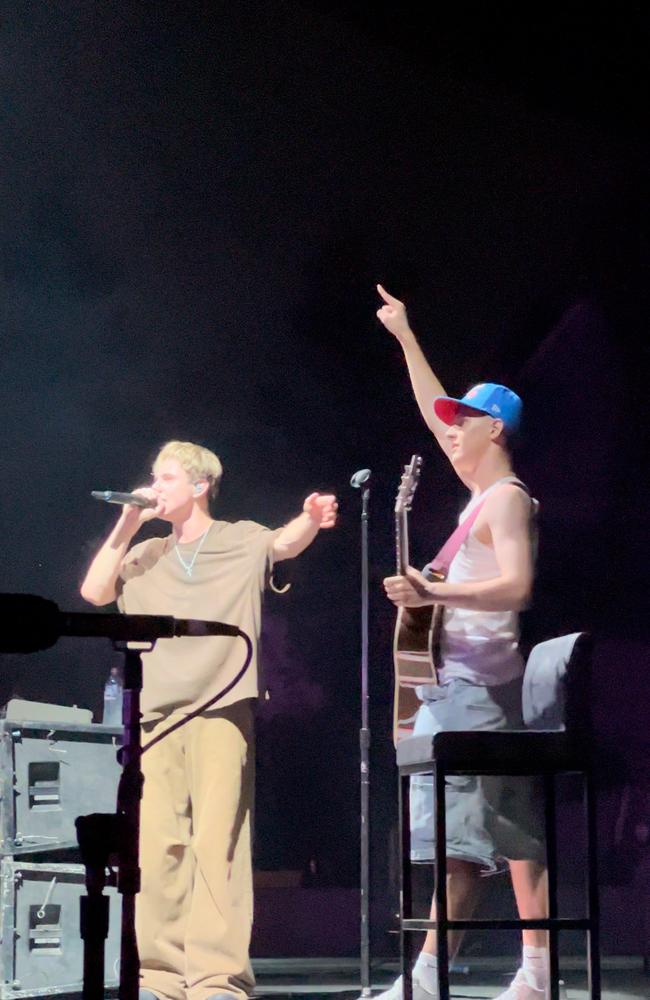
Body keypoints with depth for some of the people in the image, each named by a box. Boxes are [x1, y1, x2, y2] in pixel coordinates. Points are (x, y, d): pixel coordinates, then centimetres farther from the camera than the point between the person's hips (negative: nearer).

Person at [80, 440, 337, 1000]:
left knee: (217, 841, -11)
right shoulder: (147, 556, 20)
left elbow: (286, 543, -8)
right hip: (155, 716, 4)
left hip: (221, 712, -4)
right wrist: (128, 523, 7)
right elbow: (94, 592, 10)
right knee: (156, 845, -1)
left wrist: (313, 520, -30)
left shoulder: (242, 542, 9)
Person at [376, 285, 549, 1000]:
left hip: (477, 683, -9)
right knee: (511, 829, 5)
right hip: (460, 677, 9)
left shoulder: (506, 497, -9)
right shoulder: (484, 491, 17)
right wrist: (405, 338, 34)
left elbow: (515, 586, -22)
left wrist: (433, 593, -31)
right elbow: (436, 415, 30)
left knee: (459, 832, -14)